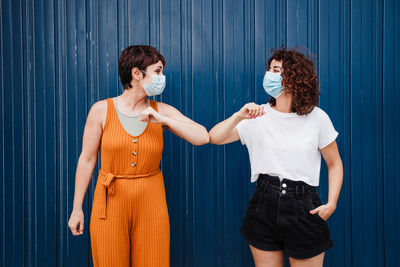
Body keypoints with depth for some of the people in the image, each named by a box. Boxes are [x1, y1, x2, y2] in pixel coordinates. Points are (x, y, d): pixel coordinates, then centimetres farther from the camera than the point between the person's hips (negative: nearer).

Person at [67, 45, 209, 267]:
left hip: (150, 205, 2)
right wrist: (77, 209, 1)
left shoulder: (162, 111, 1)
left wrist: (162, 120, -18)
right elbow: (87, 159, -1)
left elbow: (202, 137, -8)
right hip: (111, 203, -2)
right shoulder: (102, 110, -4)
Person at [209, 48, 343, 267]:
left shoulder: (317, 118, -3)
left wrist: (331, 204, -5)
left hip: (303, 207, -2)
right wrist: (239, 116, -17)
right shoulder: (258, 116, 2)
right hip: (264, 204, 2)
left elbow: (334, 164, 5)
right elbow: (214, 138, -3)